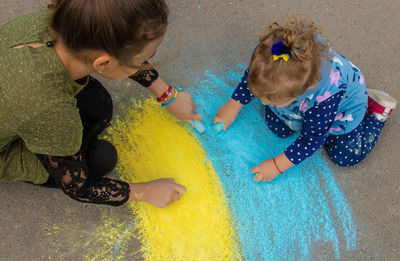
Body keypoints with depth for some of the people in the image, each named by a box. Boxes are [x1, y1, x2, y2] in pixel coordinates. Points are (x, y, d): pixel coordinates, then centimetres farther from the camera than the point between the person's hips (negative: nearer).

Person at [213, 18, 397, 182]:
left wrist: (277, 165, -24)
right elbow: (251, 77, -11)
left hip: (343, 103, -4)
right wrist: (232, 107, -4)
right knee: (278, 128, -3)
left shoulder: (324, 98, -48)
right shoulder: (264, 55, -37)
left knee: (346, 156, 2)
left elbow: (311, 139, -30)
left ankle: (377, 107, 19)